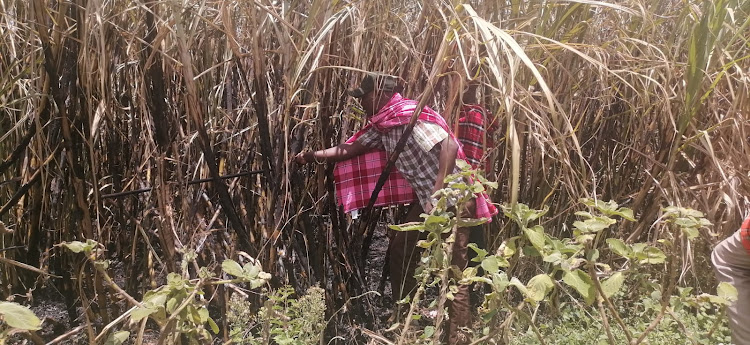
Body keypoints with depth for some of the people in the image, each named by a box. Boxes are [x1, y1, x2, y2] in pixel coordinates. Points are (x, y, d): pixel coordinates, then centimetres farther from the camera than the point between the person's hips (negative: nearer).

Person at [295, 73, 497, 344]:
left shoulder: (411, 117, -19)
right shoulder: (383, 127, 9)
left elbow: (449, 146, -28)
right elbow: (351, 148, 12)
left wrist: (438, 194, -32)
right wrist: (312, 156, 6)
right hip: (427, 200, 10)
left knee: (453, 269, -8)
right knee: (399, 251, 17)